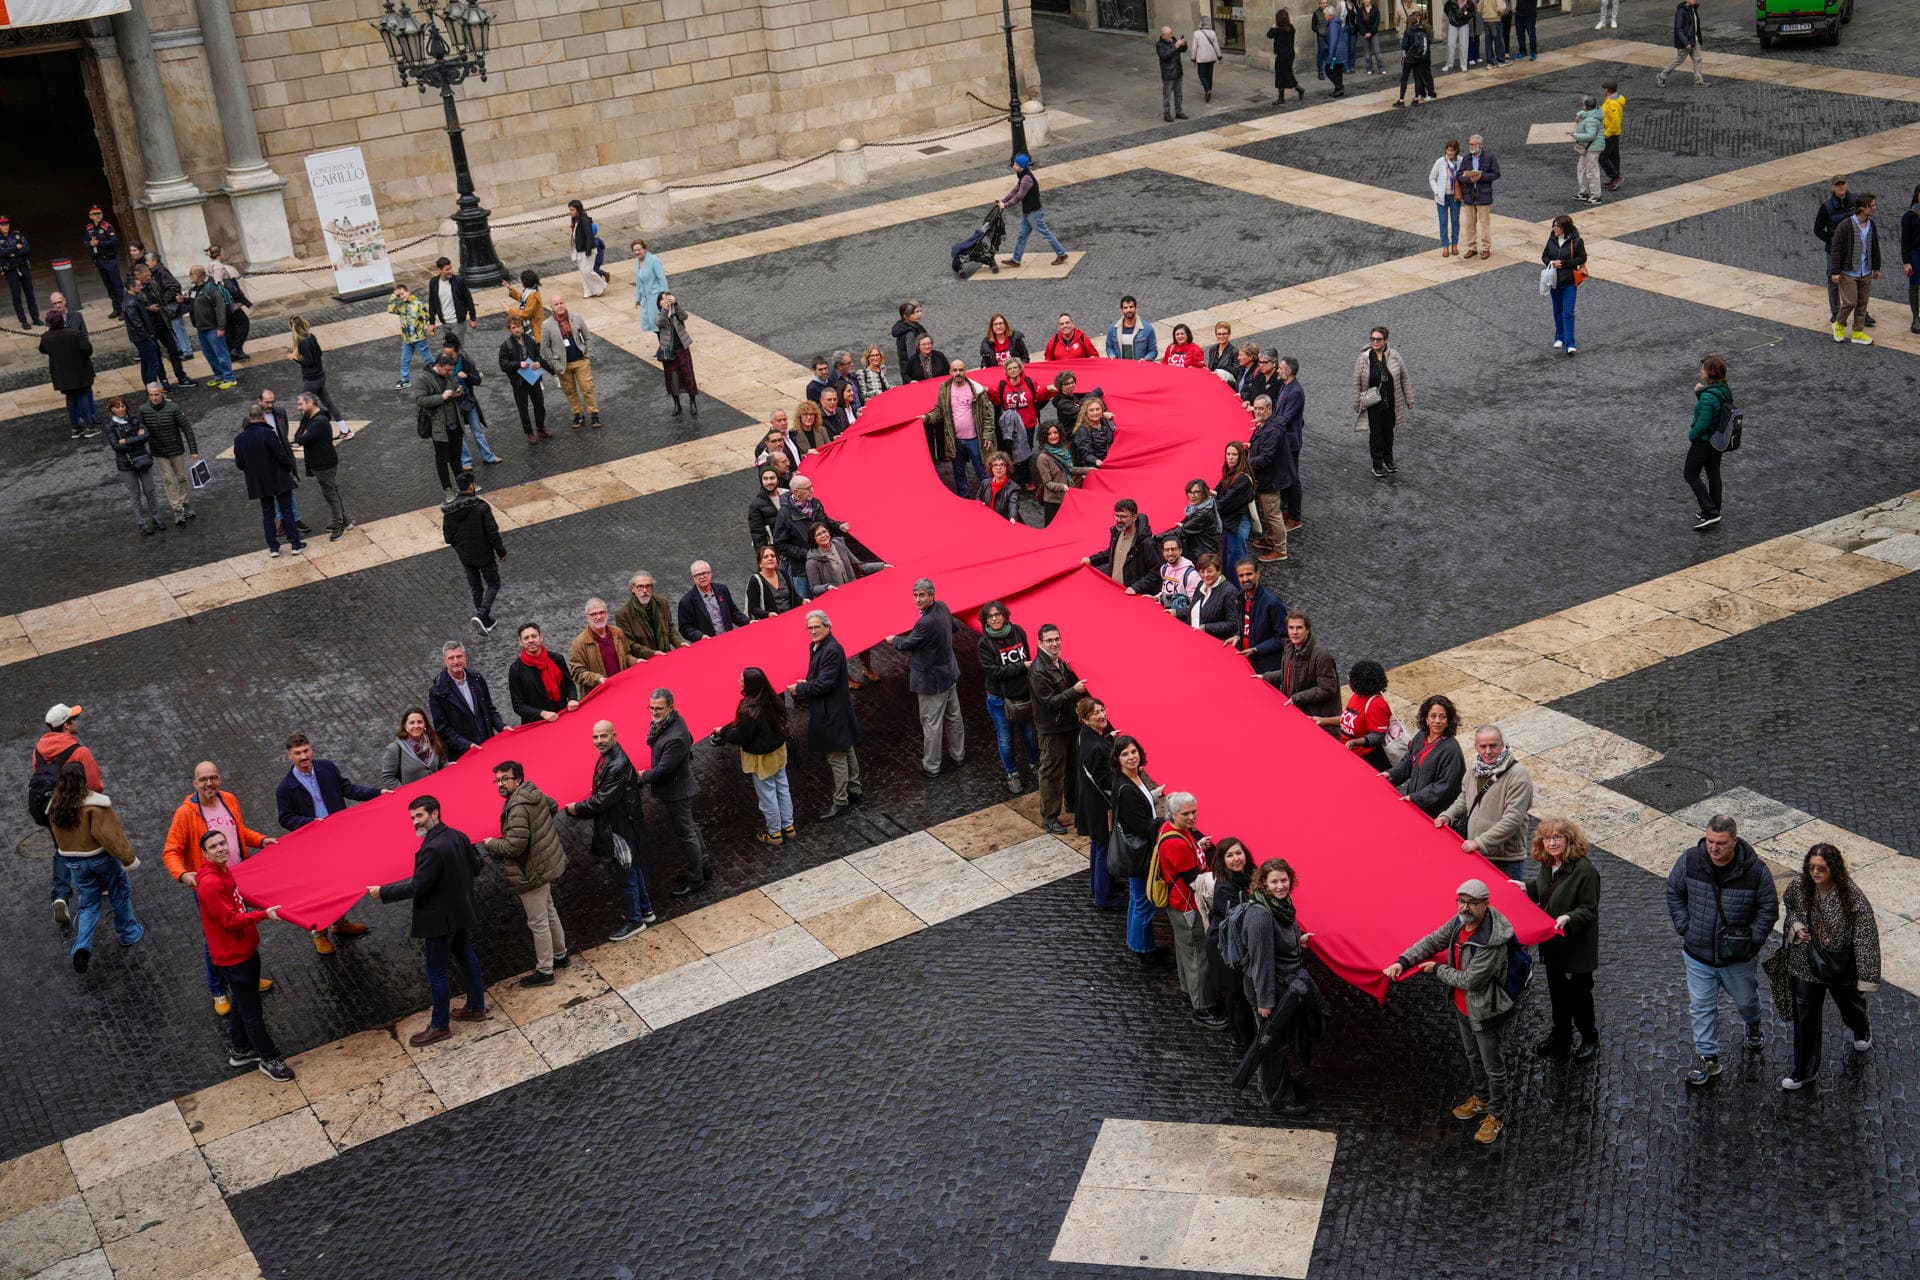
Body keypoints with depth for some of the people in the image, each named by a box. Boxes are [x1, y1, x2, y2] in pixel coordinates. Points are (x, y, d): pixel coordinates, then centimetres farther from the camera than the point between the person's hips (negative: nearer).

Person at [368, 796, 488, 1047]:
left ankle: (439, 1026, 15)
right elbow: (475, 867, 9)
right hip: (461, 912, 9)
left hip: (440, 919, -9)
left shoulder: (432, 849, -29)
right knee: (466, 957, 23)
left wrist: (382, 892, -17)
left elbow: (417, 887, -26)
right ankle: (476, 1008, 38)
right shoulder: (459, 837, -2)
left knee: (436, 972, 4)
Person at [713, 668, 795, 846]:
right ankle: (788, 826, 34)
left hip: (760, 758, -7)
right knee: (783, 789, 20)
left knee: (767, 796, 10)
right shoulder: (773, 700, -9)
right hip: (778, 751, 7)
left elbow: (740, 737, -24)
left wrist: (722, 732, -3)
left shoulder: (749, 710, -32)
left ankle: (774, 834, 25)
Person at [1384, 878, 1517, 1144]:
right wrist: (1403, 962, -7)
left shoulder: (1492, 942, -34)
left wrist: (1437, 969, -17)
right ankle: (1481, 1099, 49)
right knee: (1473, 1056, 28)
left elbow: (1470, 980, -30)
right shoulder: (1458, 923, -9)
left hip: (1485, 1011, -8)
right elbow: (1432, 941, 4)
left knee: (1493, 1066, 9)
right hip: (1462, 1005, 8)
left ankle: (1496, 1115, 27)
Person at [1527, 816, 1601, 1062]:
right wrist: (1526, 888, 9)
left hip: (1578, 945, -7)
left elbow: (1589, 909, -21)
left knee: (1579, 993, 8)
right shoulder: (1546, 866, 0)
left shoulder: (1585, 870, -25)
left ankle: (1589, 1038, 31)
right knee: (1557, 993, 21)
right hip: (1552, 943, 8)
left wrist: (1568, 918, -36)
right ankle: (1560, 1039, 38)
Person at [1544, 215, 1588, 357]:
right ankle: (1559, 338, 32)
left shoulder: (1576, 241, -11)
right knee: (1557, 311, 16)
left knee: (1568, 313, -9)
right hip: (1554, 281, 5)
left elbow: (1582, 258, -9)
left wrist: (1563, 263, -17)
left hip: (1569, 282, -4)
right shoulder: (1552, 240, 0)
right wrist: (1551, 263, -14)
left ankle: (1570, 344, -8)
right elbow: (1544, 256, 8)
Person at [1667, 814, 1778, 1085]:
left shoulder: (1755, 870, -21)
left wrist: (1753, 939, -9)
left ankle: (1753, 1025, 57)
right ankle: (1708, 1058, 23)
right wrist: (1684, 928, -3)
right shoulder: (1690, 861, -16)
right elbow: (1674, 893, 1)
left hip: (1739, 955, -1)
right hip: (1698, 953, 1)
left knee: (1745, 999, 24)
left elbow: (1768, 909, -6)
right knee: (1701, 1006, 8)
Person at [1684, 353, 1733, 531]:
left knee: (1691, 475, 6)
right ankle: (1714, 512, 30)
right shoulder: (1725, 390, -2)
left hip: (1703, 441, -9)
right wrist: (1699, 393, -2)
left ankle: (1710, 513, 2)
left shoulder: (1708, 396, -30)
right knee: (1713, 474, 19)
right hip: (1718, 440, 9)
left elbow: (1703, 423, -29)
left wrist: (1692, 435, -11)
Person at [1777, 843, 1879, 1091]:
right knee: (1804, 1017, 7)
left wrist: (1867, 977, -18)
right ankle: (1804, 1071, 23)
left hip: (1841, 965, -2)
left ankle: (1862, 1031, 63)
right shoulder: (1797, 887, -16)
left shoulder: (1851, 896, -26)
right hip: (1806, 965, 2)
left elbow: (1866, 936, -19)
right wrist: (1796, 927, -16)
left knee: (1850, 1003, 27)